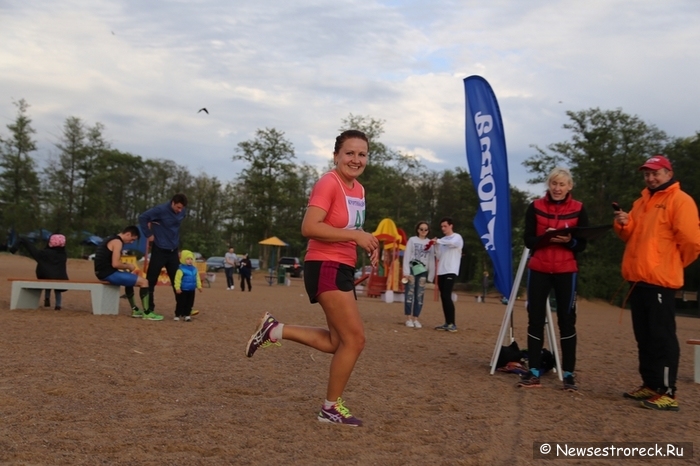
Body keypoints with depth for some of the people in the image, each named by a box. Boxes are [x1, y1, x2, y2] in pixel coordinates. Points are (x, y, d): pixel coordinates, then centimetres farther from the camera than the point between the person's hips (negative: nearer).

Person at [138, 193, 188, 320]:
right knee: (150, 281, 0)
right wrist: (149, 235, -13)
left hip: (173, 251, 6)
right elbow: (142, 217, -16)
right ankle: (147, 311, 4)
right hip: (160, 250, -6)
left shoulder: (182, 212, 1)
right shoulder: (161, 210, -17)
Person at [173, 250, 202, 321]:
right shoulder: (181, 269, -15)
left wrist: (199, 286, 11)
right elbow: (177, 279, -17)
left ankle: (187, 315, 17)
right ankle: (177, 315, 10)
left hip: (191, 290, 6)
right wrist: (177, 288, -21)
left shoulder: (194, 269, 6)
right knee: (181, 303, 0)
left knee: (189, 303, 9)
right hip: (183, 290, -6)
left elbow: (197, 278, 13)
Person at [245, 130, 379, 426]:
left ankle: (276, 331, 21)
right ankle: (332, 408, 10)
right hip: (325, 268, -9)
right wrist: (355, 236, -24)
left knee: (339, 342, 12)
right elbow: (309, 227, -25)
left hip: (343, 269, 10)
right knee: (355, 338, -6)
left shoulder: (358, 190, 13)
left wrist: (366, 242, 8)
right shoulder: (328, 183, -15)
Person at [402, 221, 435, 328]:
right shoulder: (412, 240, 3)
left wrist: (431, 275, 3)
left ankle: (415, 318, 5)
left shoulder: (430, 243, 10)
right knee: (410, 293, -5)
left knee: (419, 295, 1)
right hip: (412, 269, -2)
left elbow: (432, 260, 9)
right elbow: (407, 256, -2)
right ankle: (408, 318, -2)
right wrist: (406, 272, -10)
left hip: (423, 271, 2)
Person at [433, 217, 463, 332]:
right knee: (443, 297, 5)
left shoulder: (457, 237, -1)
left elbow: (452, 243, -25)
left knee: (447, 296, -15)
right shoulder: (442, 240, 20)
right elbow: (439, 256, 16)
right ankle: (447, 323, 10)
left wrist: (438, 241, -19)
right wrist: (435, 246, -1)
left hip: (451, 271, -7)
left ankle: (452, 324, -14)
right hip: (441, 272, 7)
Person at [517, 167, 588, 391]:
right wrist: (545, 238, -21)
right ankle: (534, 372, 8)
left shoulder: (578, 209, 1)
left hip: (566, 271, -1)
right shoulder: (535, 207, 2)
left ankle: (568, 373, 8)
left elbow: (583, 244, 1)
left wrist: (569, 241, -20)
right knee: (535, 319, 2)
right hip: (539, 270, 1)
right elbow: (528, 240, -2)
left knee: (567, 320, 2)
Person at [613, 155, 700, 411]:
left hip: (660, 280, -8)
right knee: (644, 337, 12)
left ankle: (668, 393, -3)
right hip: (638, 279, 8)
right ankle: (650, 385, 20)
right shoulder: (642, 202, 20)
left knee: (662, 337, -7)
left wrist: (674, 264, 0)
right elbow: (632, 237, 23)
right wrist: (624, 224, 2)